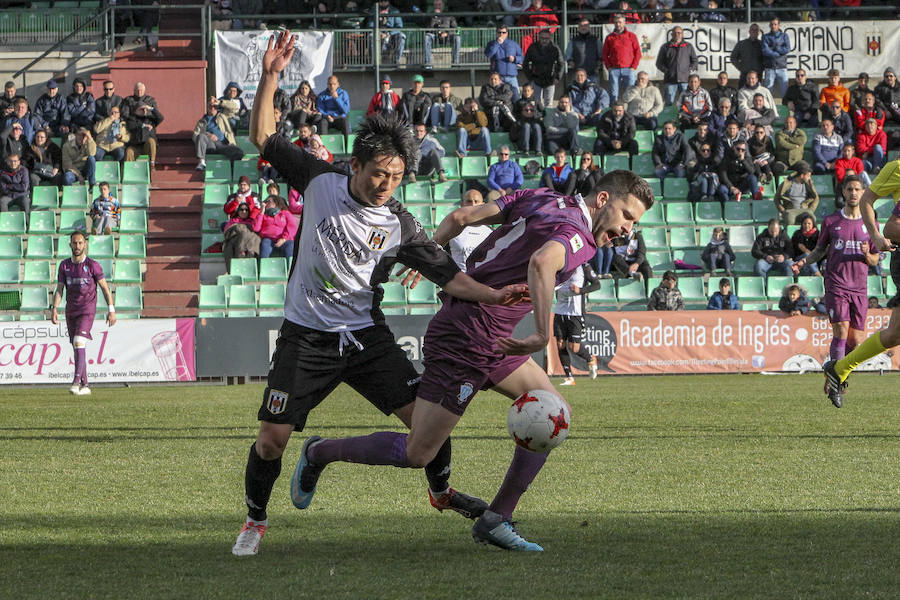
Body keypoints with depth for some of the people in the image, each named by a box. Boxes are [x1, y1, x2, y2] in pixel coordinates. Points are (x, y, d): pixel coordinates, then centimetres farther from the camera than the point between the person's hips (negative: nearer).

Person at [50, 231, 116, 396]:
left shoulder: (93, 265, -4)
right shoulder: (64, 266, 7)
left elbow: (105, 288, -1)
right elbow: (59, 290, 6)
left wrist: (111, 310, -6)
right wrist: (54, 308, -8)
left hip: (87, 310, -5)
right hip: (71, 311, 5)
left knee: (79, 342, -22)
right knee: (77, 348, 7)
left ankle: (77, 381, -27)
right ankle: (84, 385, 13)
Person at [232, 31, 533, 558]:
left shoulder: (399, 226, -5)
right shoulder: (320, 182, -5)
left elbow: (448, 274, -5)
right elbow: (264, 138, 3)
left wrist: (493, 295, -22)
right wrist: (271, 78, -8)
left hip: (365, 335, 1)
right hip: (306, 337, -1)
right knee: (273, 438, -9)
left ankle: (441, 491, 21)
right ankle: (255, 520, 16)